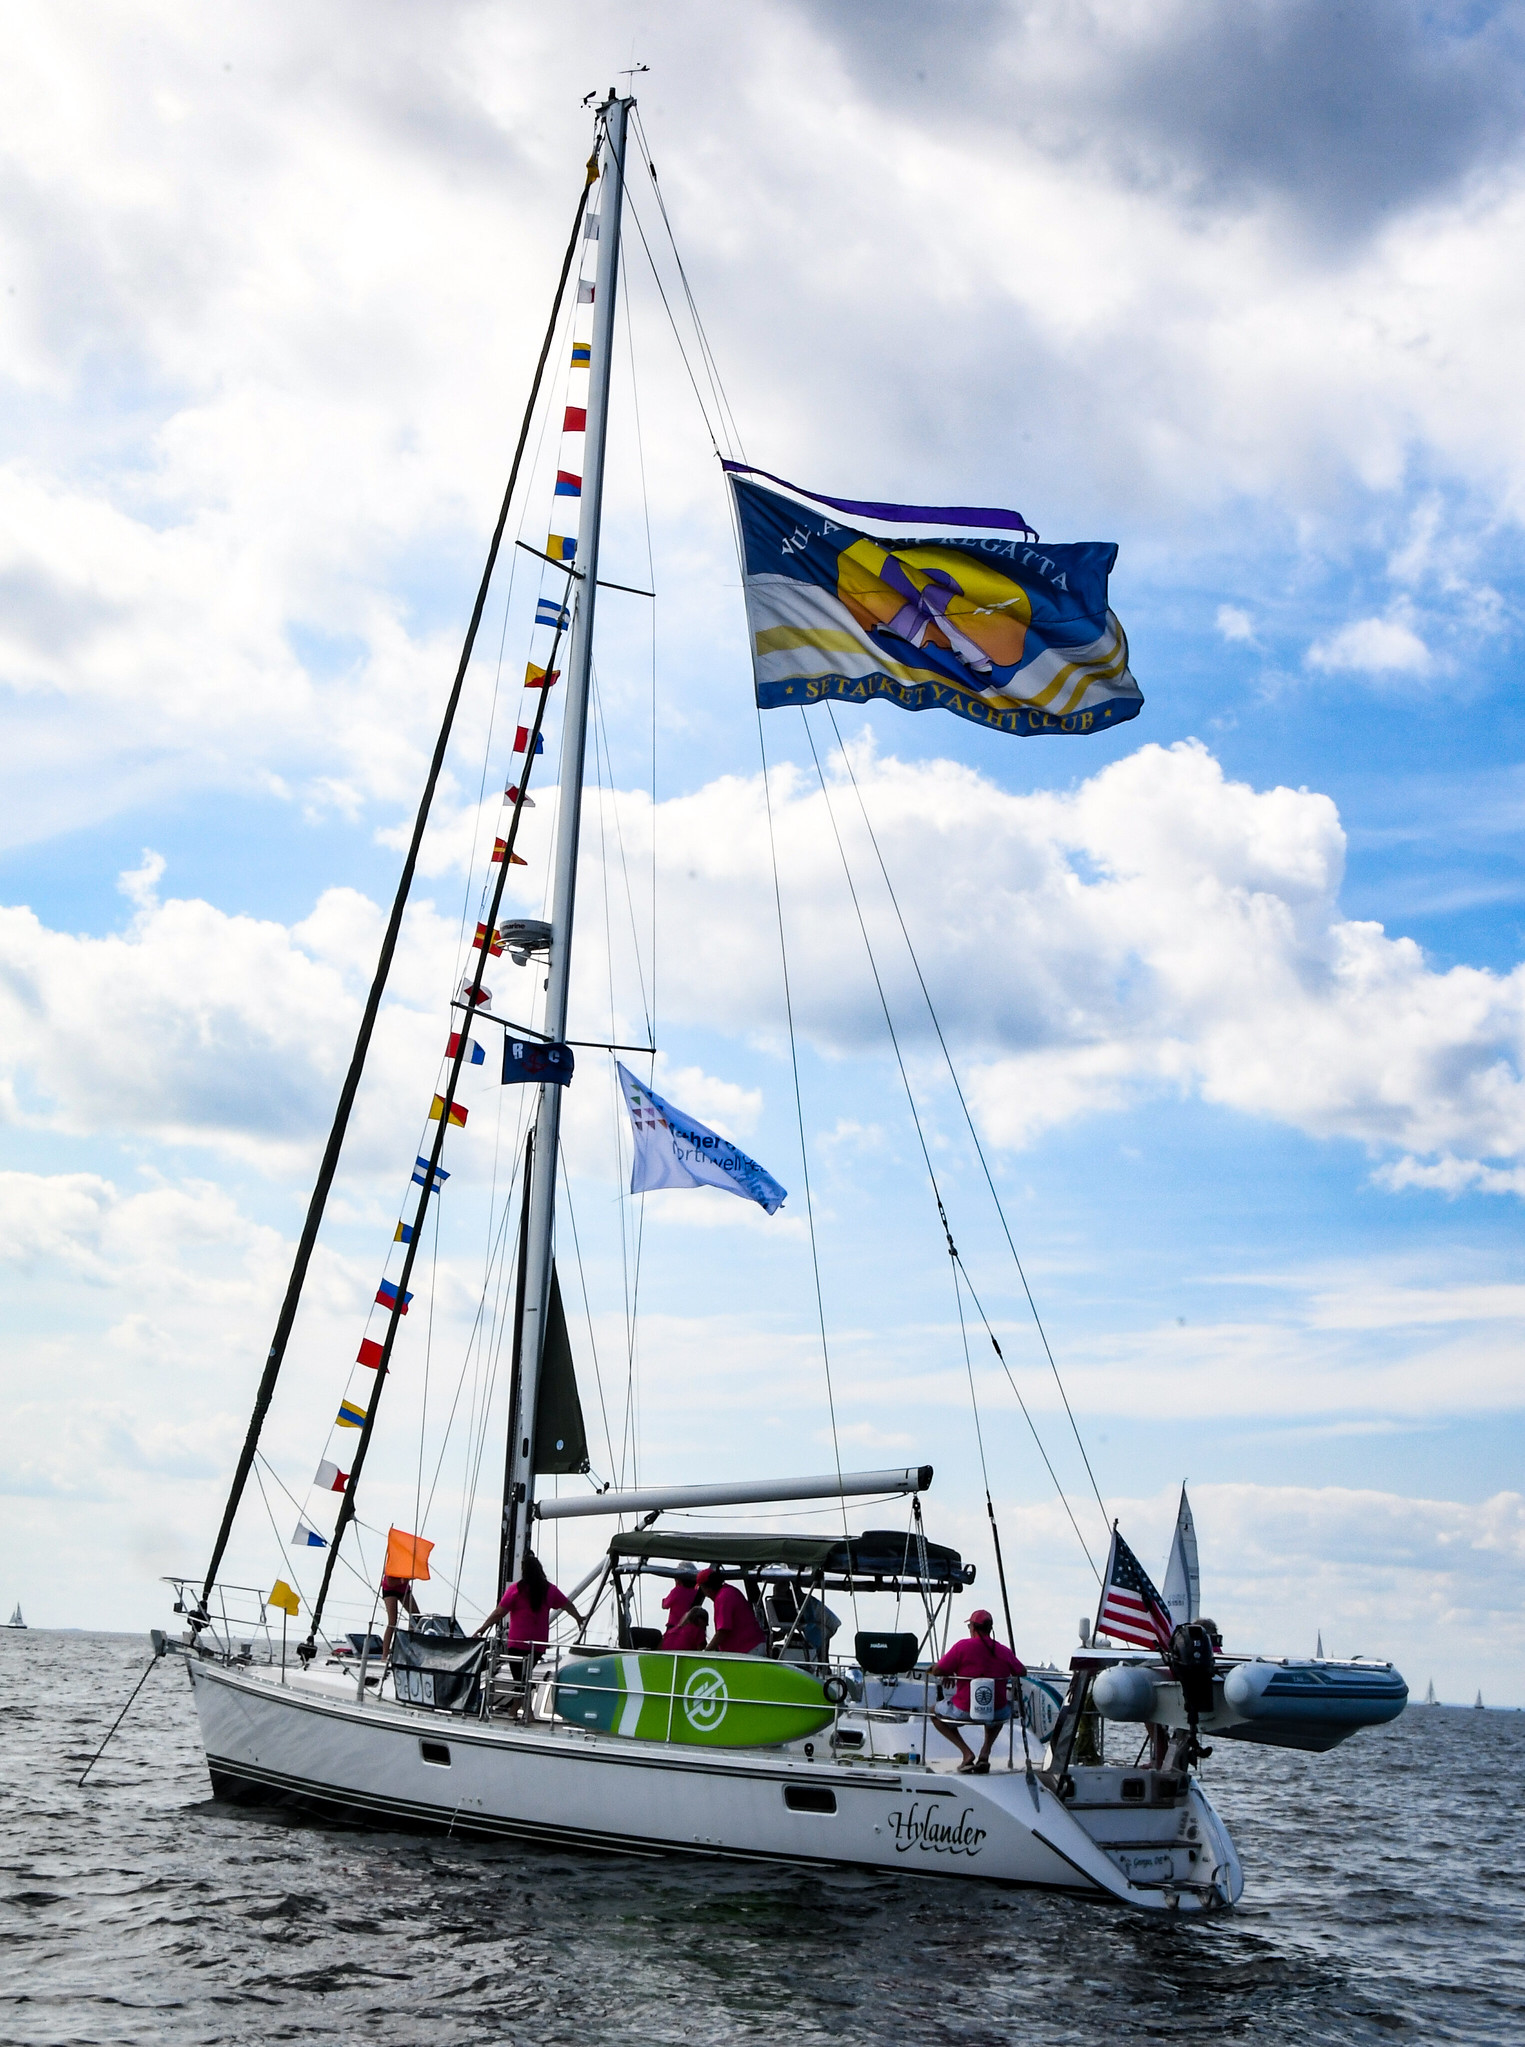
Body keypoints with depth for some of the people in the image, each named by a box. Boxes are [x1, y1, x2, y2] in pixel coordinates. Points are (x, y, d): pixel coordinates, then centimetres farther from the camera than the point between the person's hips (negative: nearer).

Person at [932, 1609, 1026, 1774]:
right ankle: (985, 1753, 19)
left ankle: (967, 1753, 5)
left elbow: (938, 1670, -10)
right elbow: (1023, 1672, 15)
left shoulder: (963, 1646, -11)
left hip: (965, 1712, -3)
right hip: (996, 1713, 3)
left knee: (935, 1713, 26)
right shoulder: (1003, 1651, 0)